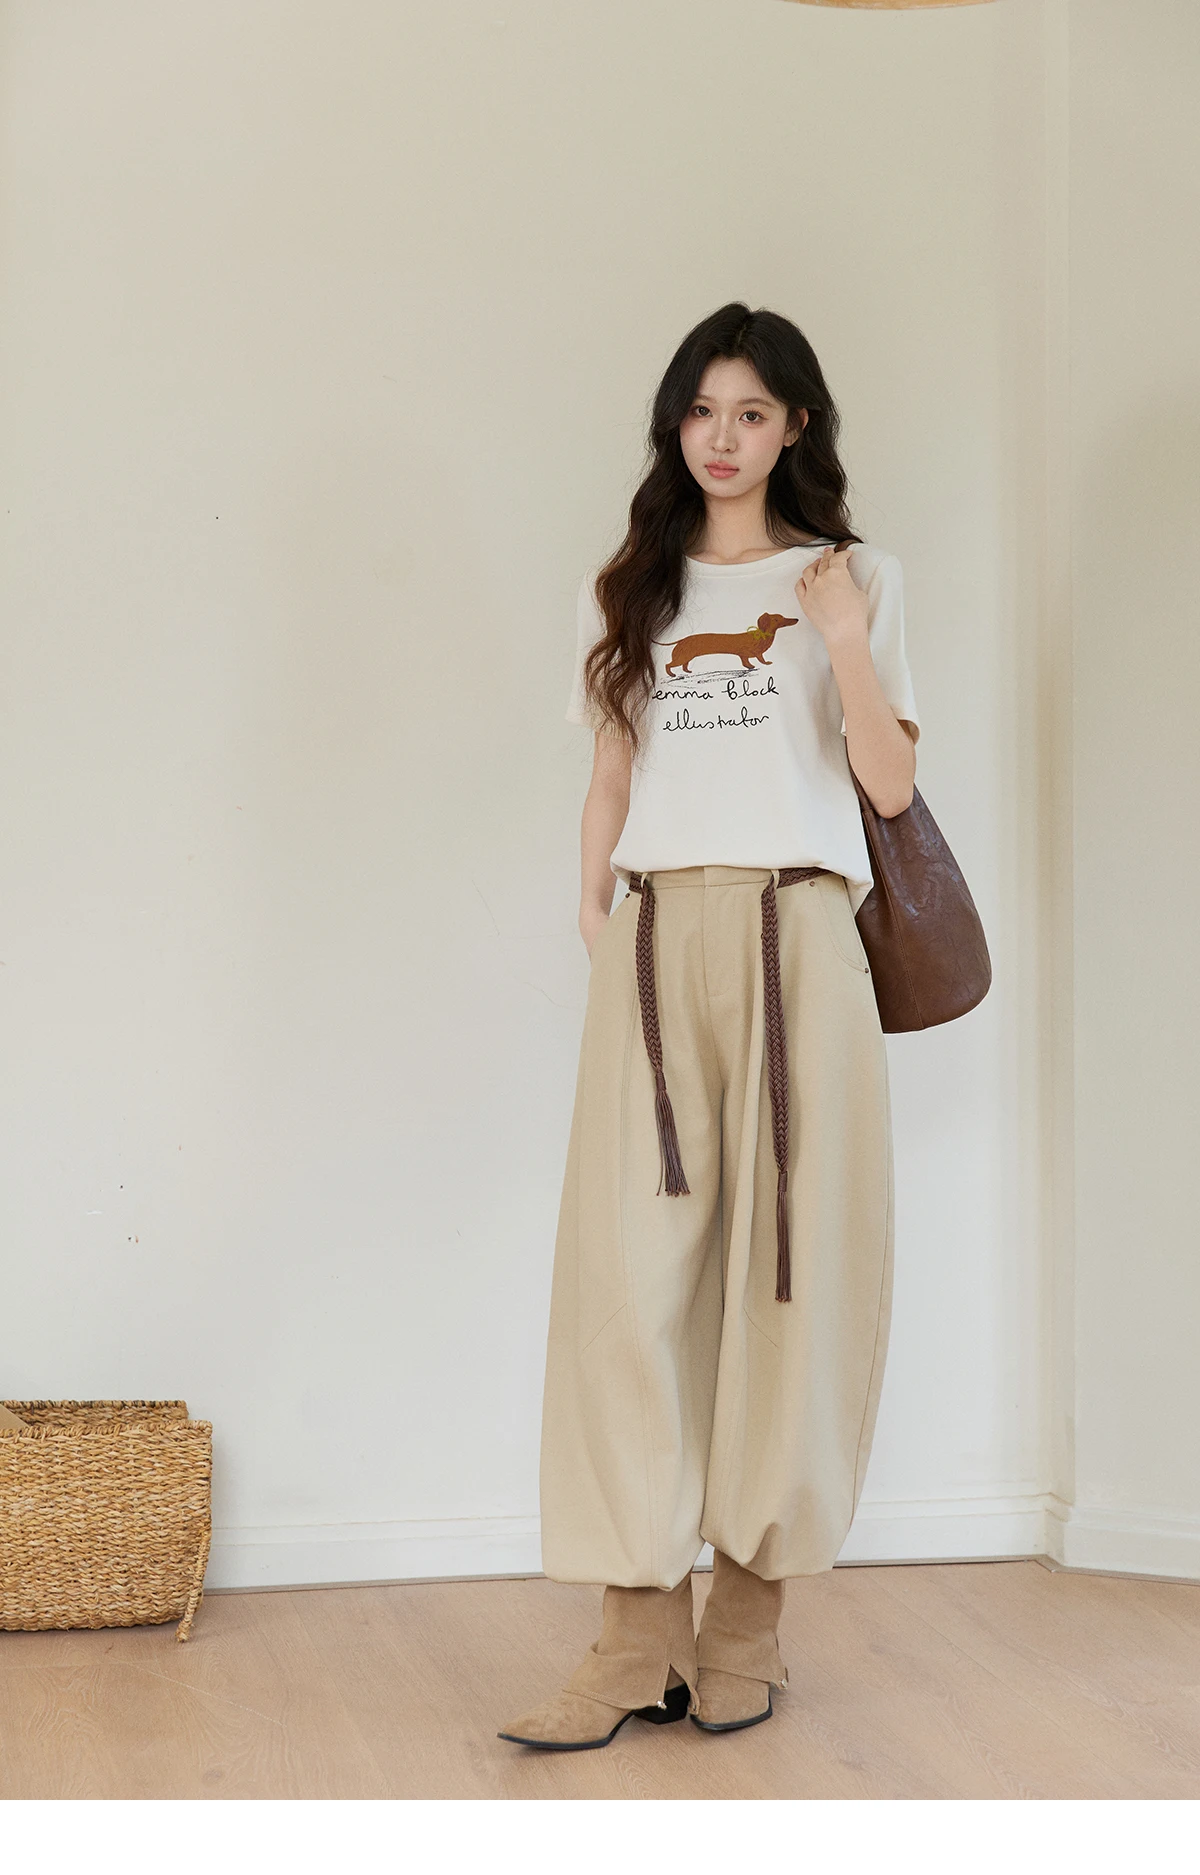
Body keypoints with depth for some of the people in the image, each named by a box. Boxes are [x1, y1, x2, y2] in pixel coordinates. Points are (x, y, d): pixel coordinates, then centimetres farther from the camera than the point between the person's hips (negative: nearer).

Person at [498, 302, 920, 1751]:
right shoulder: (631, 589, 19)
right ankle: (642, 1632, -5)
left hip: (794, 935, -2)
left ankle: (750, 1611, 7)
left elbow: (891, 787, 4)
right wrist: (592, 922, 8)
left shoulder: (850, 576, 11)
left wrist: (848, 648, -10)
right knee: (631, 1263, -7)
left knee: (787, 1261, -2)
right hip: (656, 936, 2)